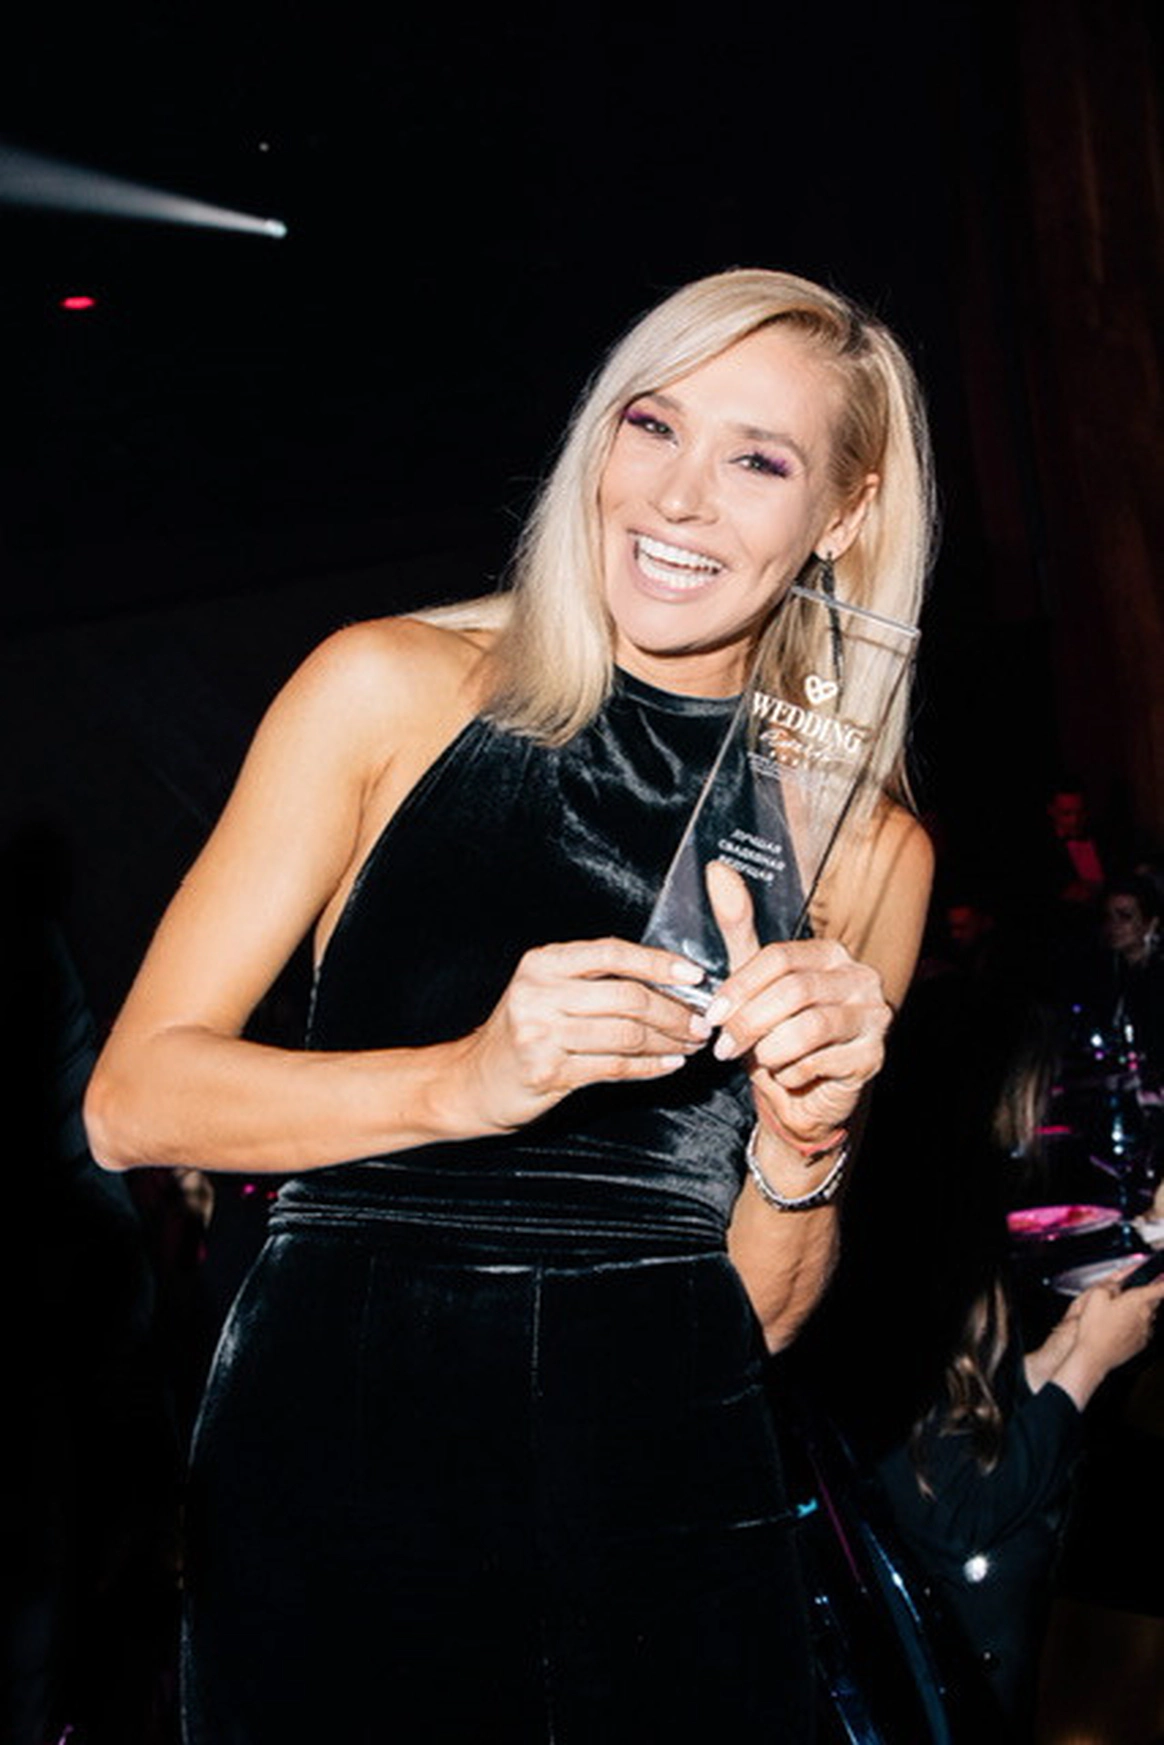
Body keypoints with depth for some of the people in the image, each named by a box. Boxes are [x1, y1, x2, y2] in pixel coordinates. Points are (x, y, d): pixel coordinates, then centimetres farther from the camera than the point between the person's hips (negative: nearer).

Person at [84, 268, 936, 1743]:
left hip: (673, 1499, 2)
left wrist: (802, 1140, -13)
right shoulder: (392, 690, -2)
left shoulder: (871, 852, 4)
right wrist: (466, 1083, -20)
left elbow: (760, 1310, 7)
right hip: (337, 1463, -1)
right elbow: (133, 1098, -7)